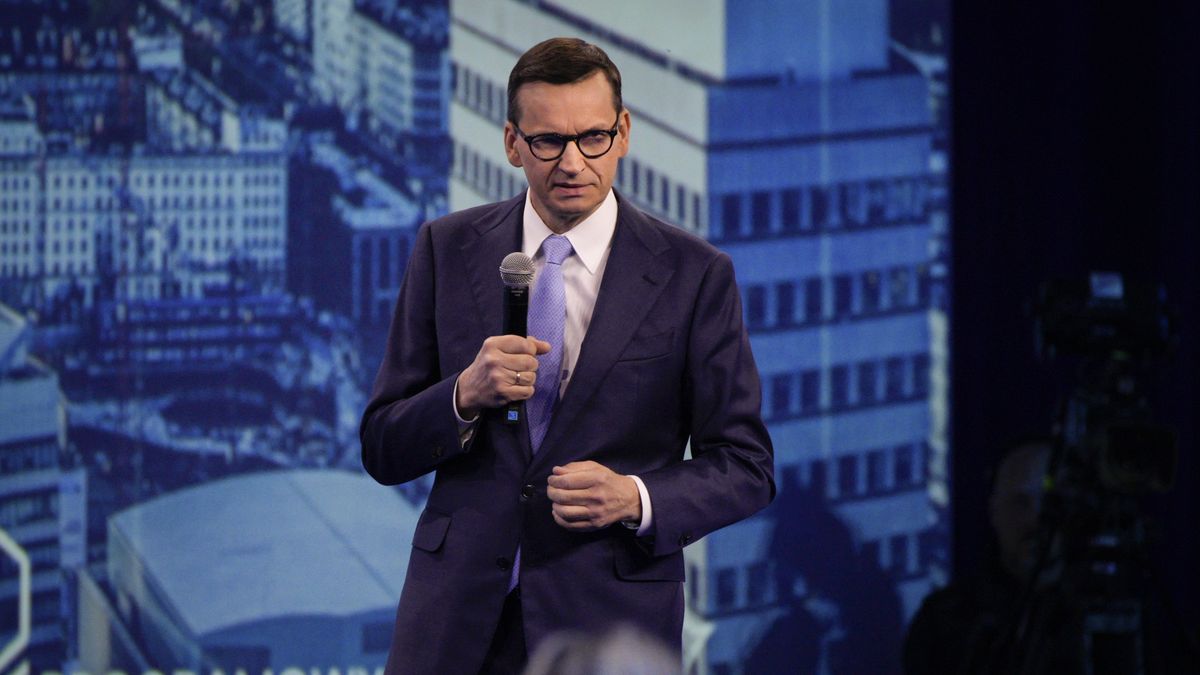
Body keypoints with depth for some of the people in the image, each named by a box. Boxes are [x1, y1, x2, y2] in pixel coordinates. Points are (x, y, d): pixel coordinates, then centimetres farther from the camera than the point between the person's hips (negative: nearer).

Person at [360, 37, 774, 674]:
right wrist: (466, 394, -16)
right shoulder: (447, 249, 4)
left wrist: (638, 500, -17)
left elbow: (746, 467, 0)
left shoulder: (694, 274, -2)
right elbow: (382, 450, 3)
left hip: (610, 620, -1)